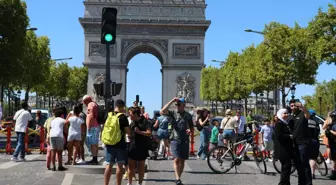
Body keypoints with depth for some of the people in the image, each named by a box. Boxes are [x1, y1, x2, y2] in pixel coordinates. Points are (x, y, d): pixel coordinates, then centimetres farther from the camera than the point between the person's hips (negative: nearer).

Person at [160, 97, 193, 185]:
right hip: (175, 140, -2)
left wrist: (190, 130, -9)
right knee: (176, 159, -15)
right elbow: (162, 111, -15)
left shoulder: (188, 115, 8)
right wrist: (171, 101, -15)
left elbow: (192, 127, 15)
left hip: (185, 141, 2)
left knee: (182, 160, 7)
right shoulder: (173, 114, 2)